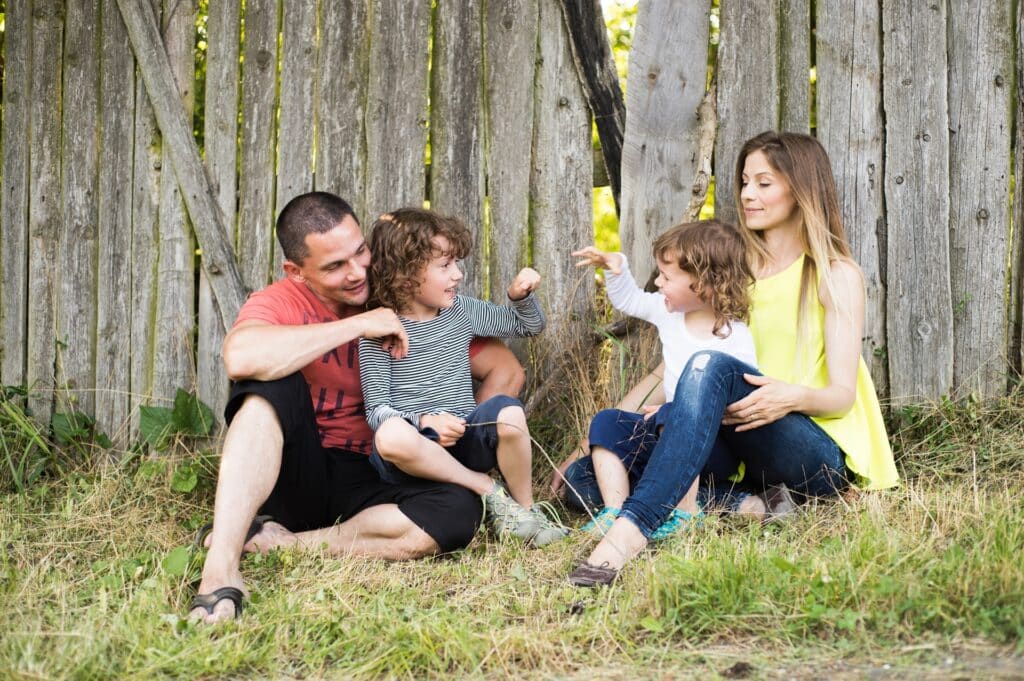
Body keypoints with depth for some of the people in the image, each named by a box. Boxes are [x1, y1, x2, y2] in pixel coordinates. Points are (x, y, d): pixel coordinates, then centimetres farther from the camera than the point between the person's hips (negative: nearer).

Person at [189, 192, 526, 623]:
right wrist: (358, 325, -26)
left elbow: (506, 369, 6)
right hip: (294, 477, -2)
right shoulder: (278, 304, -7)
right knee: (273, 384, -30)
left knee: (459, 511, -28)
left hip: (371, 486, 2)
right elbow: (240, 358, -32)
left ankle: (275, 543, -22)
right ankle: (220, 571, -41)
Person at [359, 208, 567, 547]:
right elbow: (377, 409, -9)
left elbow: (528, 326, 23)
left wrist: (521, 297, 1)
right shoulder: (380, 332, -5)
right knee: (391, 436, -39)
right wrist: (425, 421, -26)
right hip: (417, 448, -3)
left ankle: (525, 507, -8)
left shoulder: (461, 310, 9)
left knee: (508, 412, -29)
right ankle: (486, 487, -20)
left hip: (465, 438, 3)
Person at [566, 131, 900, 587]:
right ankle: (746, 504, -26)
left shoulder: (836, 275, 3)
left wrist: (794, 397, -30)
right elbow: (676, 356, 17)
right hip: (743, 453, 6)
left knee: (711, 367, -36)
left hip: (820, 456, -6)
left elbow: (843, 394, -6)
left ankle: (632, 529, -51)